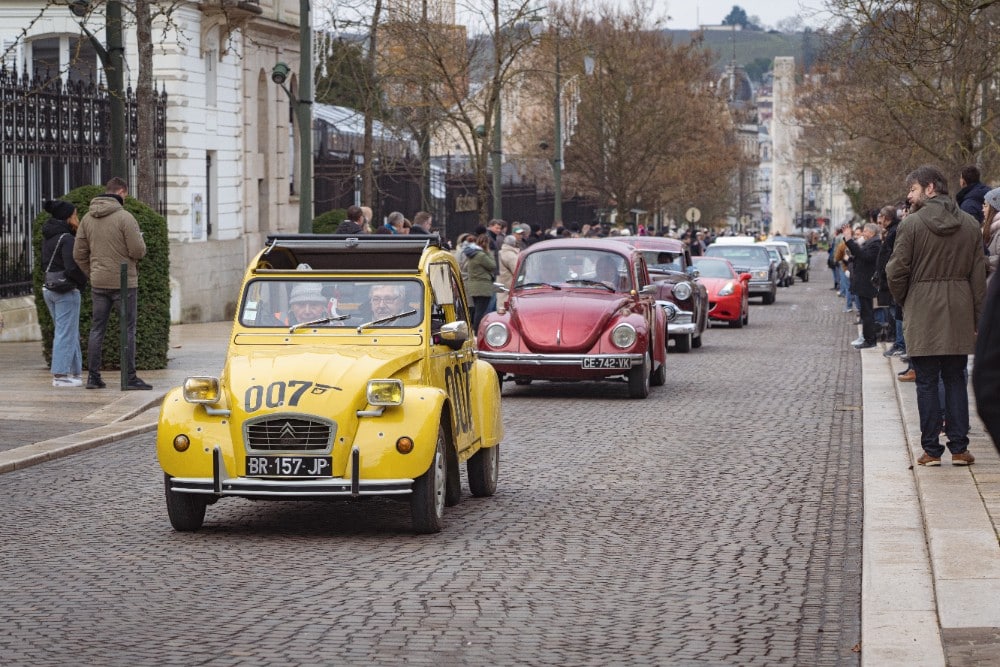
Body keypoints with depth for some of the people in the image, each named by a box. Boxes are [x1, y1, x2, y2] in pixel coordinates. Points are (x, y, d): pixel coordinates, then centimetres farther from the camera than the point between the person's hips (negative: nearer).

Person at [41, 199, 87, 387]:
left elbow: (45, 263, 13)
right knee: (66, 334, -3)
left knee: (71, 334, 16)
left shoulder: (47, 237, 10)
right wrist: (83, 281, -5)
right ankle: (60, 375, -3)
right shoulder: (67, 239, -16)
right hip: (66, 290, -8)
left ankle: (75, 372, 19)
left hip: (49, 288, 8)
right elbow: (72, 268, -23)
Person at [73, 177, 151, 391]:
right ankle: (130, 378, 0)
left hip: (98, 283, 5)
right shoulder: (124, 217, -13)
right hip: (124, 282, -5)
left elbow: (79, 253, 7)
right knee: (128, 329, 0)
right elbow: (138, 251, -16)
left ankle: (93, 377, 11)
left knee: (97, 329, 10)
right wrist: (139, 239, 6)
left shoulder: (87, 219, 6)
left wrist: (91, 273, 16)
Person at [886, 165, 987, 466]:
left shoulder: (912, 224, -8)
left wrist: (902, 300, 12)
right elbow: (978, 275, 7)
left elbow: (896, 272, -7)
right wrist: (978, 318, 11)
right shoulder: (970, 224, 6)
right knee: (955, 380, 10)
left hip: (922, 313, -3)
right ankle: (959, 448, 8)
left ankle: (931, 450, 4)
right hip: (959, 316, 3)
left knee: (927, 382, 3)